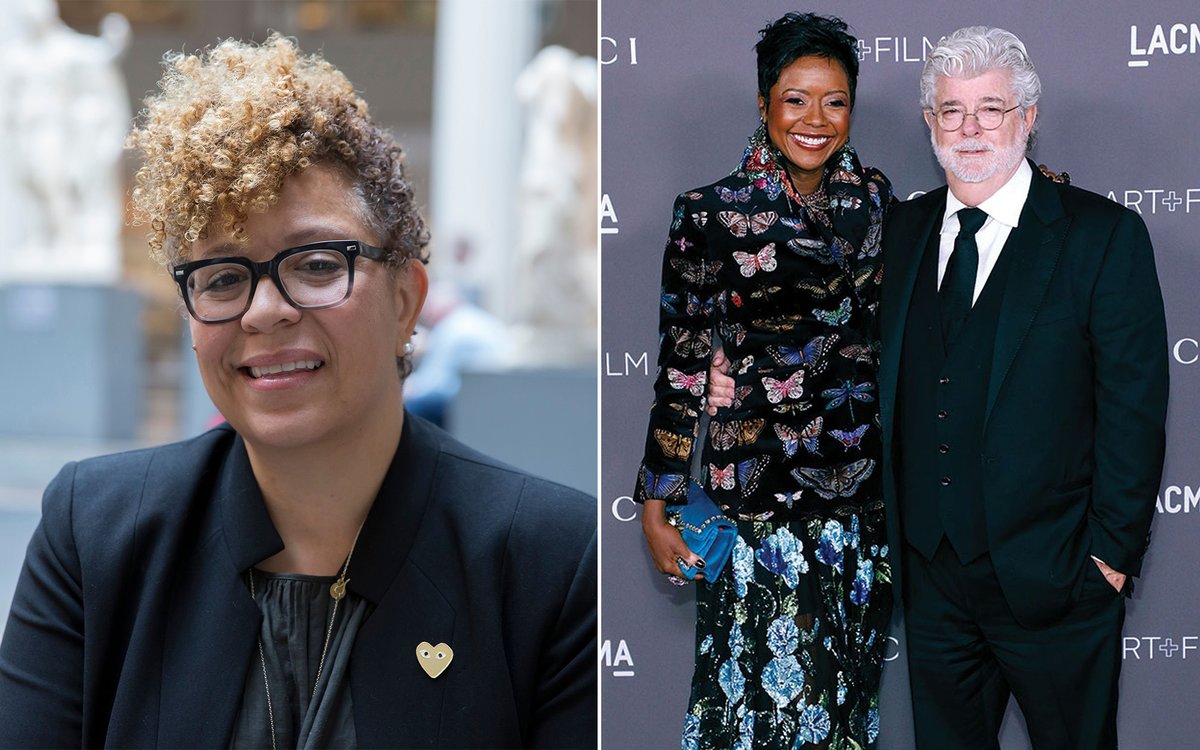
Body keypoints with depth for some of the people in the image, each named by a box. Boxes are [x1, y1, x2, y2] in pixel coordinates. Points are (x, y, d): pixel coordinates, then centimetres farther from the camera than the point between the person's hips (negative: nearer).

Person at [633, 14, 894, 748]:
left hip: (861, 486, 4)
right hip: (758, 486, -4)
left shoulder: (874, 198, 4)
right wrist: (656, 504, -5)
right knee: (766, 681, 0)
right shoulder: (713, 213, -8)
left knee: (847, 679, 13)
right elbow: (681, 365, -6)